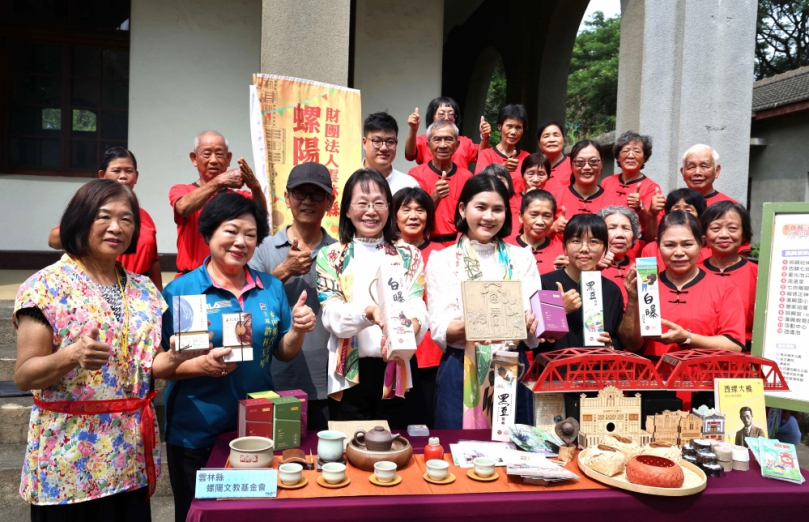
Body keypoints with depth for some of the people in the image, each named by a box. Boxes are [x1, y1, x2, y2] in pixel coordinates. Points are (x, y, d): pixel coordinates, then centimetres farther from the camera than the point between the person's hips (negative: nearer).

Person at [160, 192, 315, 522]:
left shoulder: (271, 288, 2)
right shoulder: (179, 291, -9)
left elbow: (283, 353, 7)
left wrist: (298, 329, -14)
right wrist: (202, 365, -27)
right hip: (196, 435, -3)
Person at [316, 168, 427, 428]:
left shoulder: (409, 256, 6)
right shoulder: (331, 257, 3)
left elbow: (417, 309, -7)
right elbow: (332, 316, -10)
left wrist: (410, 326, -31)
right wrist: (370, 312, -31)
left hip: (399, 375, 1)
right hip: (350, 376, -1)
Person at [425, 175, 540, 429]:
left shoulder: (522, 258, 7)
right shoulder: (442, 259, 2)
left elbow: (536, 324, 2)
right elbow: (440, 328, -6)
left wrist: (529, 323, -21)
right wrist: (469, 327, -26)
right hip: (461, 375, -1)